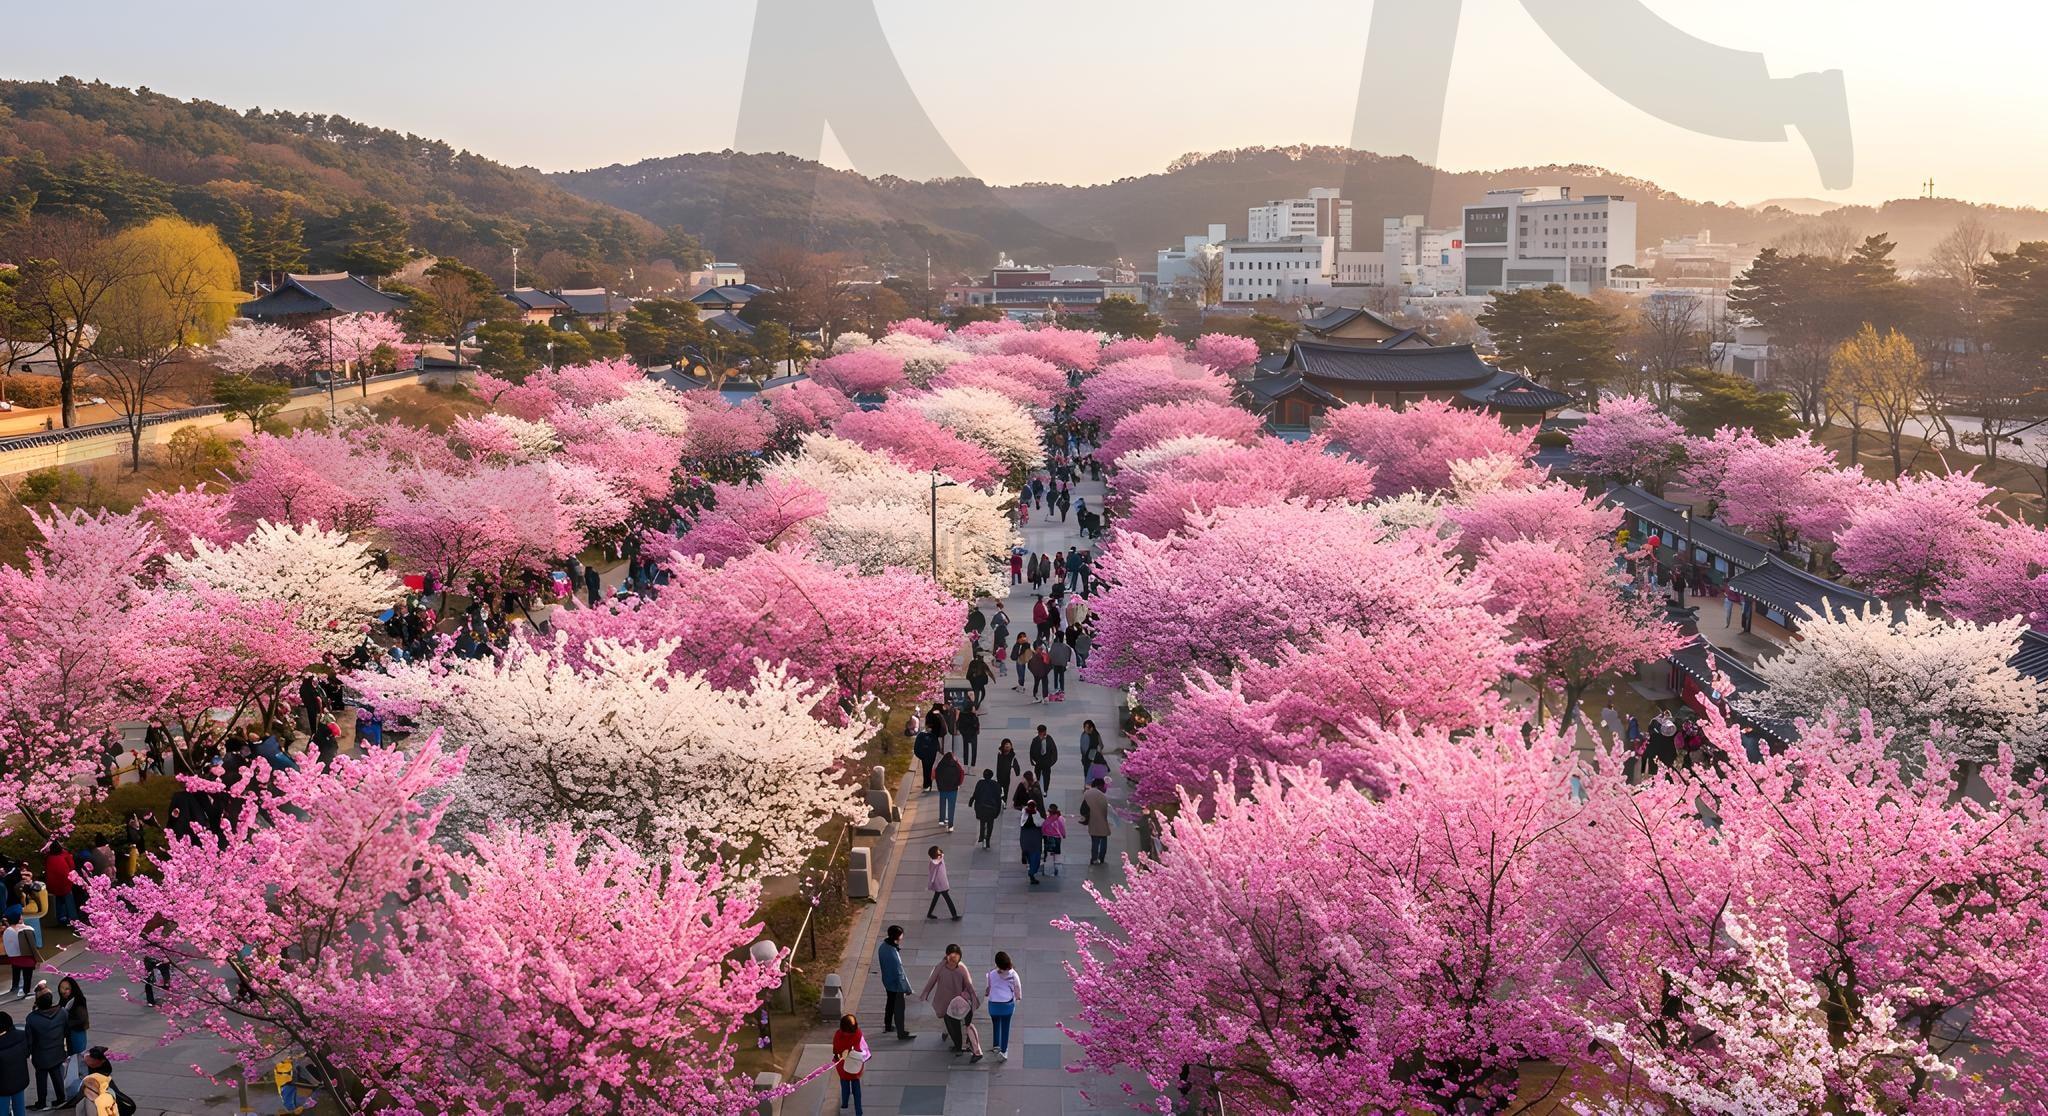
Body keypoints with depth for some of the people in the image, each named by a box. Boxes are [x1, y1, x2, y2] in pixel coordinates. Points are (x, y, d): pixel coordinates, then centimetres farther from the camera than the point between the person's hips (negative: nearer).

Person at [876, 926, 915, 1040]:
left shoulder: (882, 947, -10)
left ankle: (888, 1027, 45)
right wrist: (906, 989, -16)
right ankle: (901, 1034, 22)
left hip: (887, 981, 8)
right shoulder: (893, 954, -35)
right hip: (896, 985, -8)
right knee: (899, 1009, 8)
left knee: (890, 1003, 27)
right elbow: (899, 973, -26)